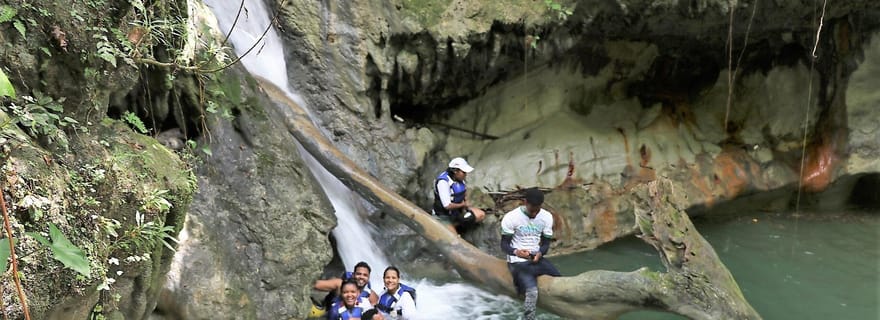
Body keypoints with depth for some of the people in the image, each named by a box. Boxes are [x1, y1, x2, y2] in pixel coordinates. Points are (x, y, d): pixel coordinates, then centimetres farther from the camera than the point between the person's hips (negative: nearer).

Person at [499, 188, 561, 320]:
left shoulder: (547, 217, 2)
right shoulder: (511, 217, -13)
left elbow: (546, 243, 6)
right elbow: (504, 245, -8)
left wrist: (540, 253, -17)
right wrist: (517, 252, -30)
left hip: (537, 259, 5)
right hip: (518, 262, -5)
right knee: (532, 291, -30)